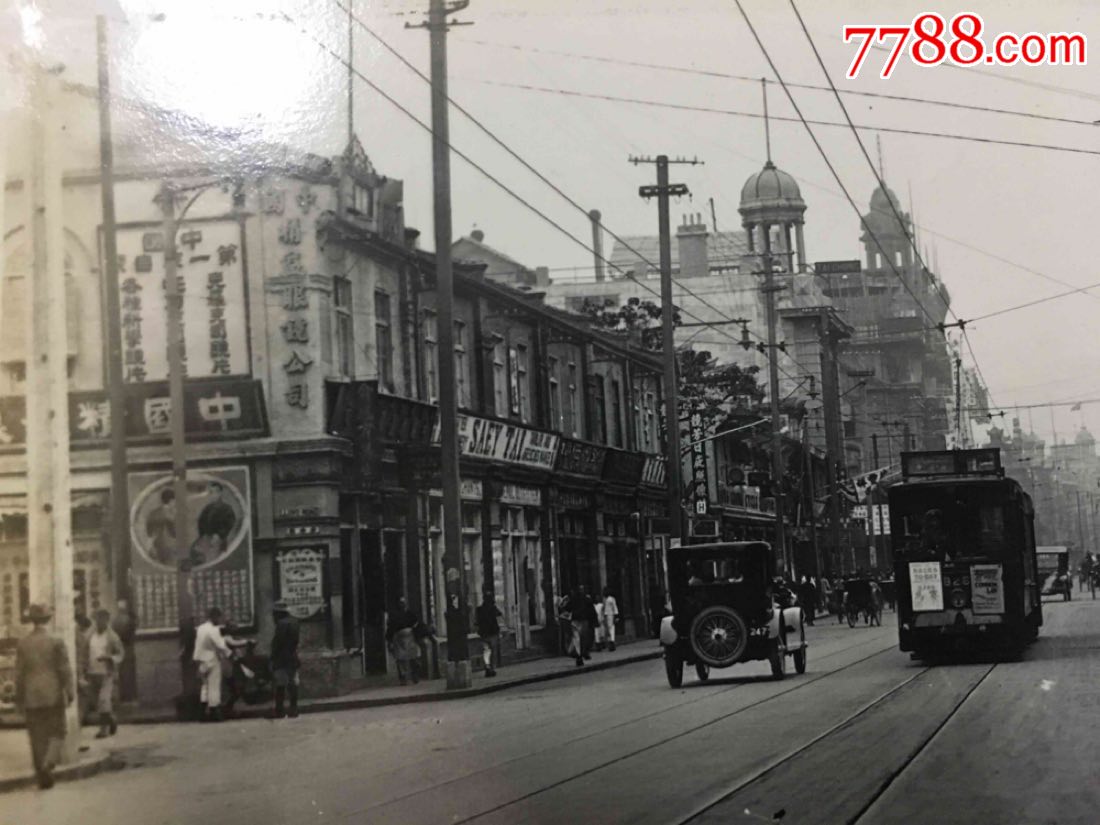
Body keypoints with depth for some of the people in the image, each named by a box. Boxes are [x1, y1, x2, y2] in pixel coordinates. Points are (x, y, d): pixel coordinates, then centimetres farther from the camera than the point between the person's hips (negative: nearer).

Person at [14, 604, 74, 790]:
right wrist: (69, 693, 1)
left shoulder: (22, 644, -1)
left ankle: (43, 777, 8)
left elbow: (19, 673, 2)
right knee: (56, 733, 9)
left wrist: (19, 698, 9)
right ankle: (49, 762, -17)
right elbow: (65, 670, -7)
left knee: (37, 737, 8)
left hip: (32, 697, 2)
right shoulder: (56, 642, -7)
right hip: (53, 695, -2)